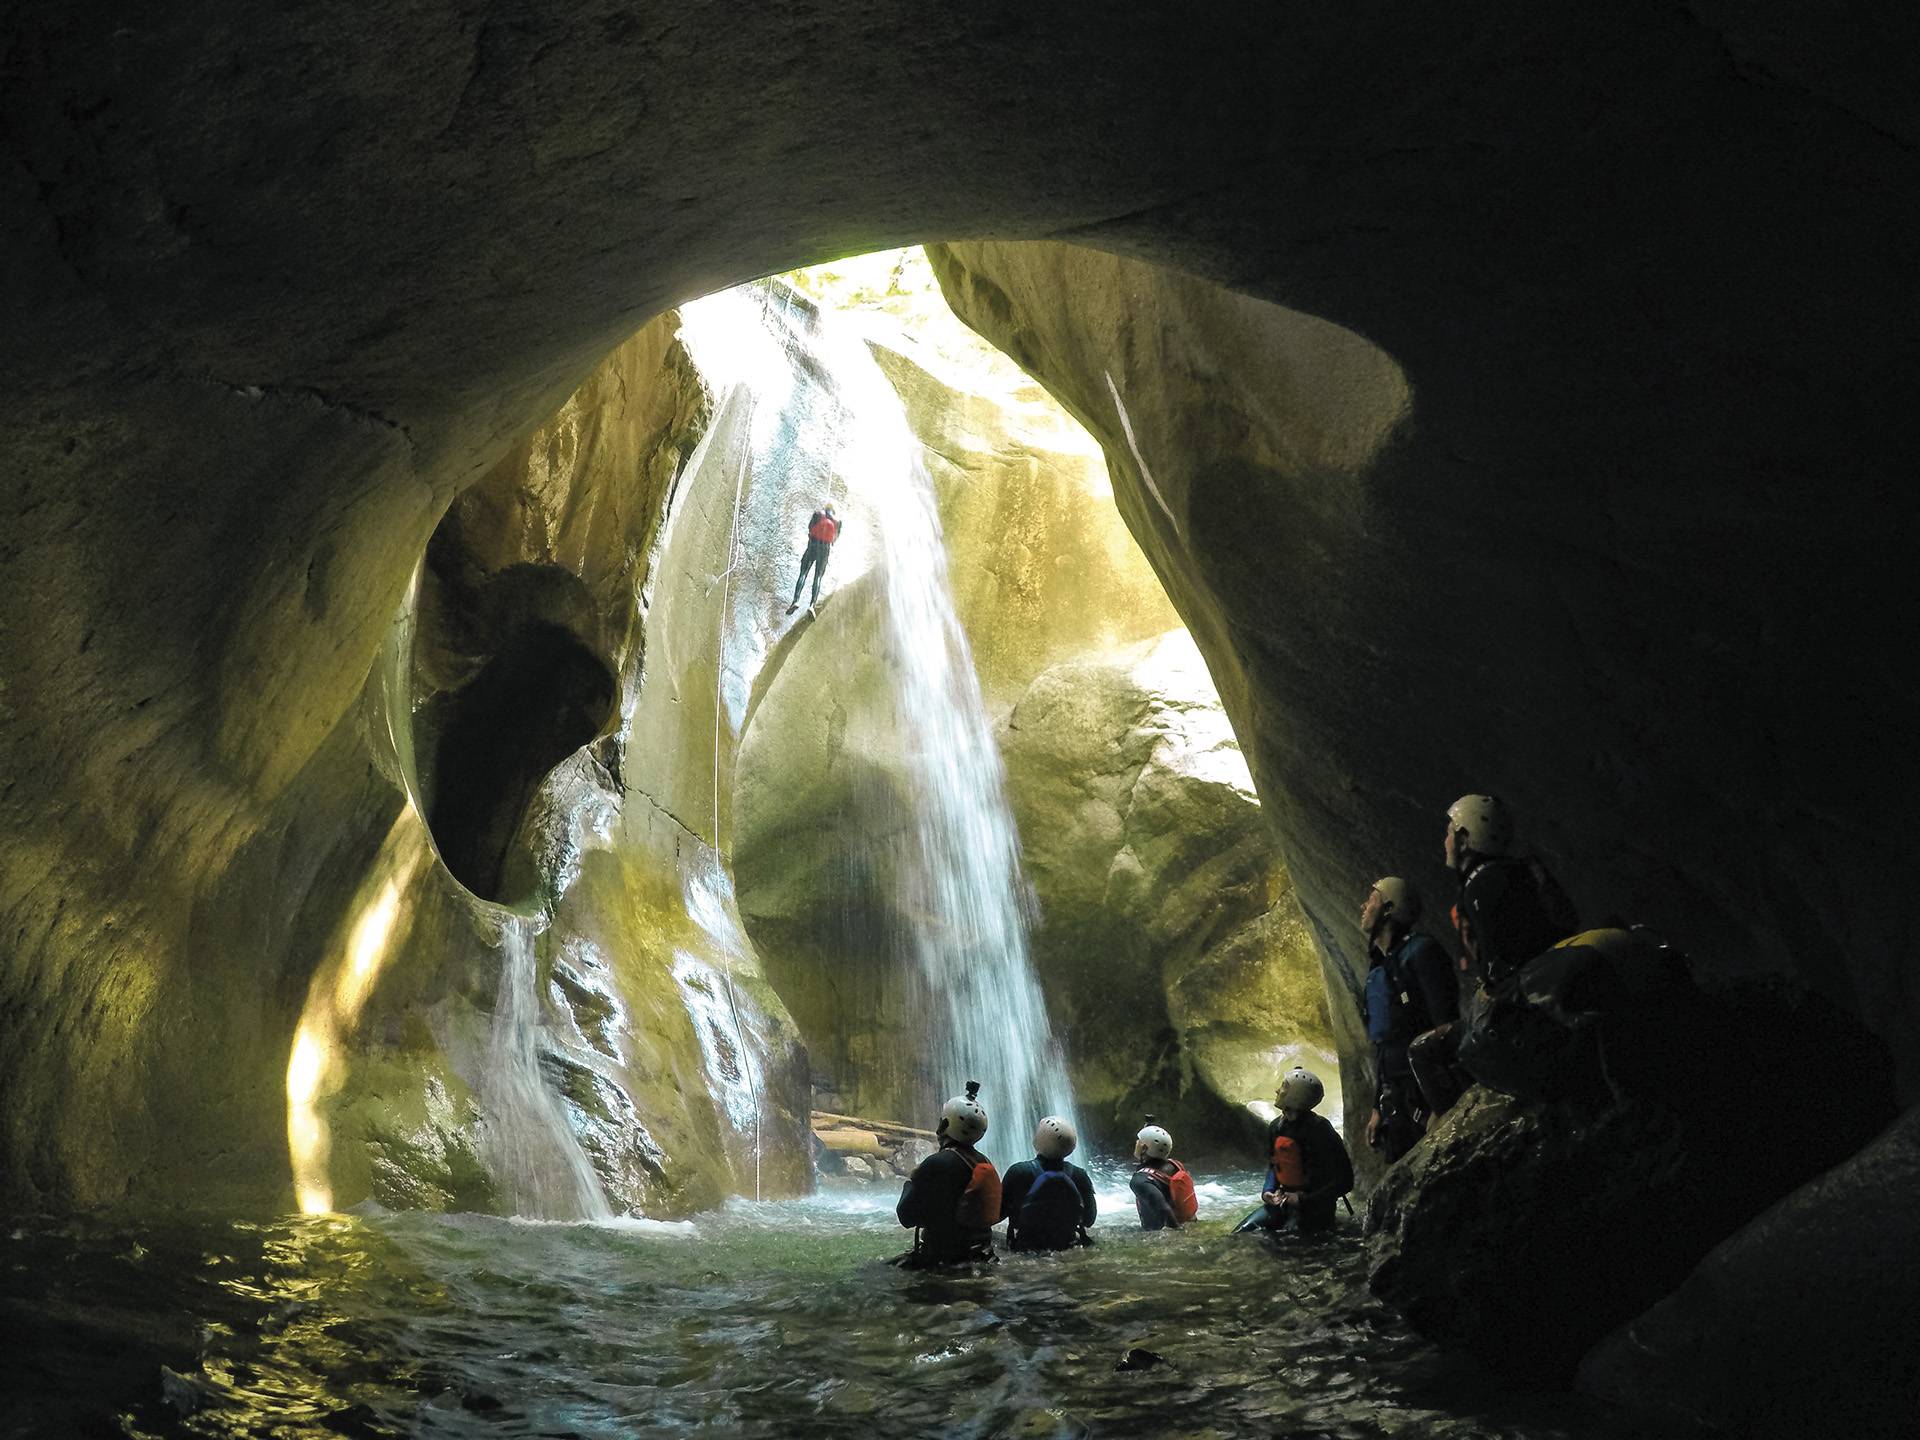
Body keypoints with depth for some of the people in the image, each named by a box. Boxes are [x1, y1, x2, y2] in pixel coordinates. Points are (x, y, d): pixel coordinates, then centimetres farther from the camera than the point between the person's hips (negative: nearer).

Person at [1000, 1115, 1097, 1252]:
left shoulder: (1017, 1172, -17)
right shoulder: (1079, 1176, -12)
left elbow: (999, 1212, -7)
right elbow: (1089, 1219, 0)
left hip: (1025, 1246, -2)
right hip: (1067, 1244, 2)